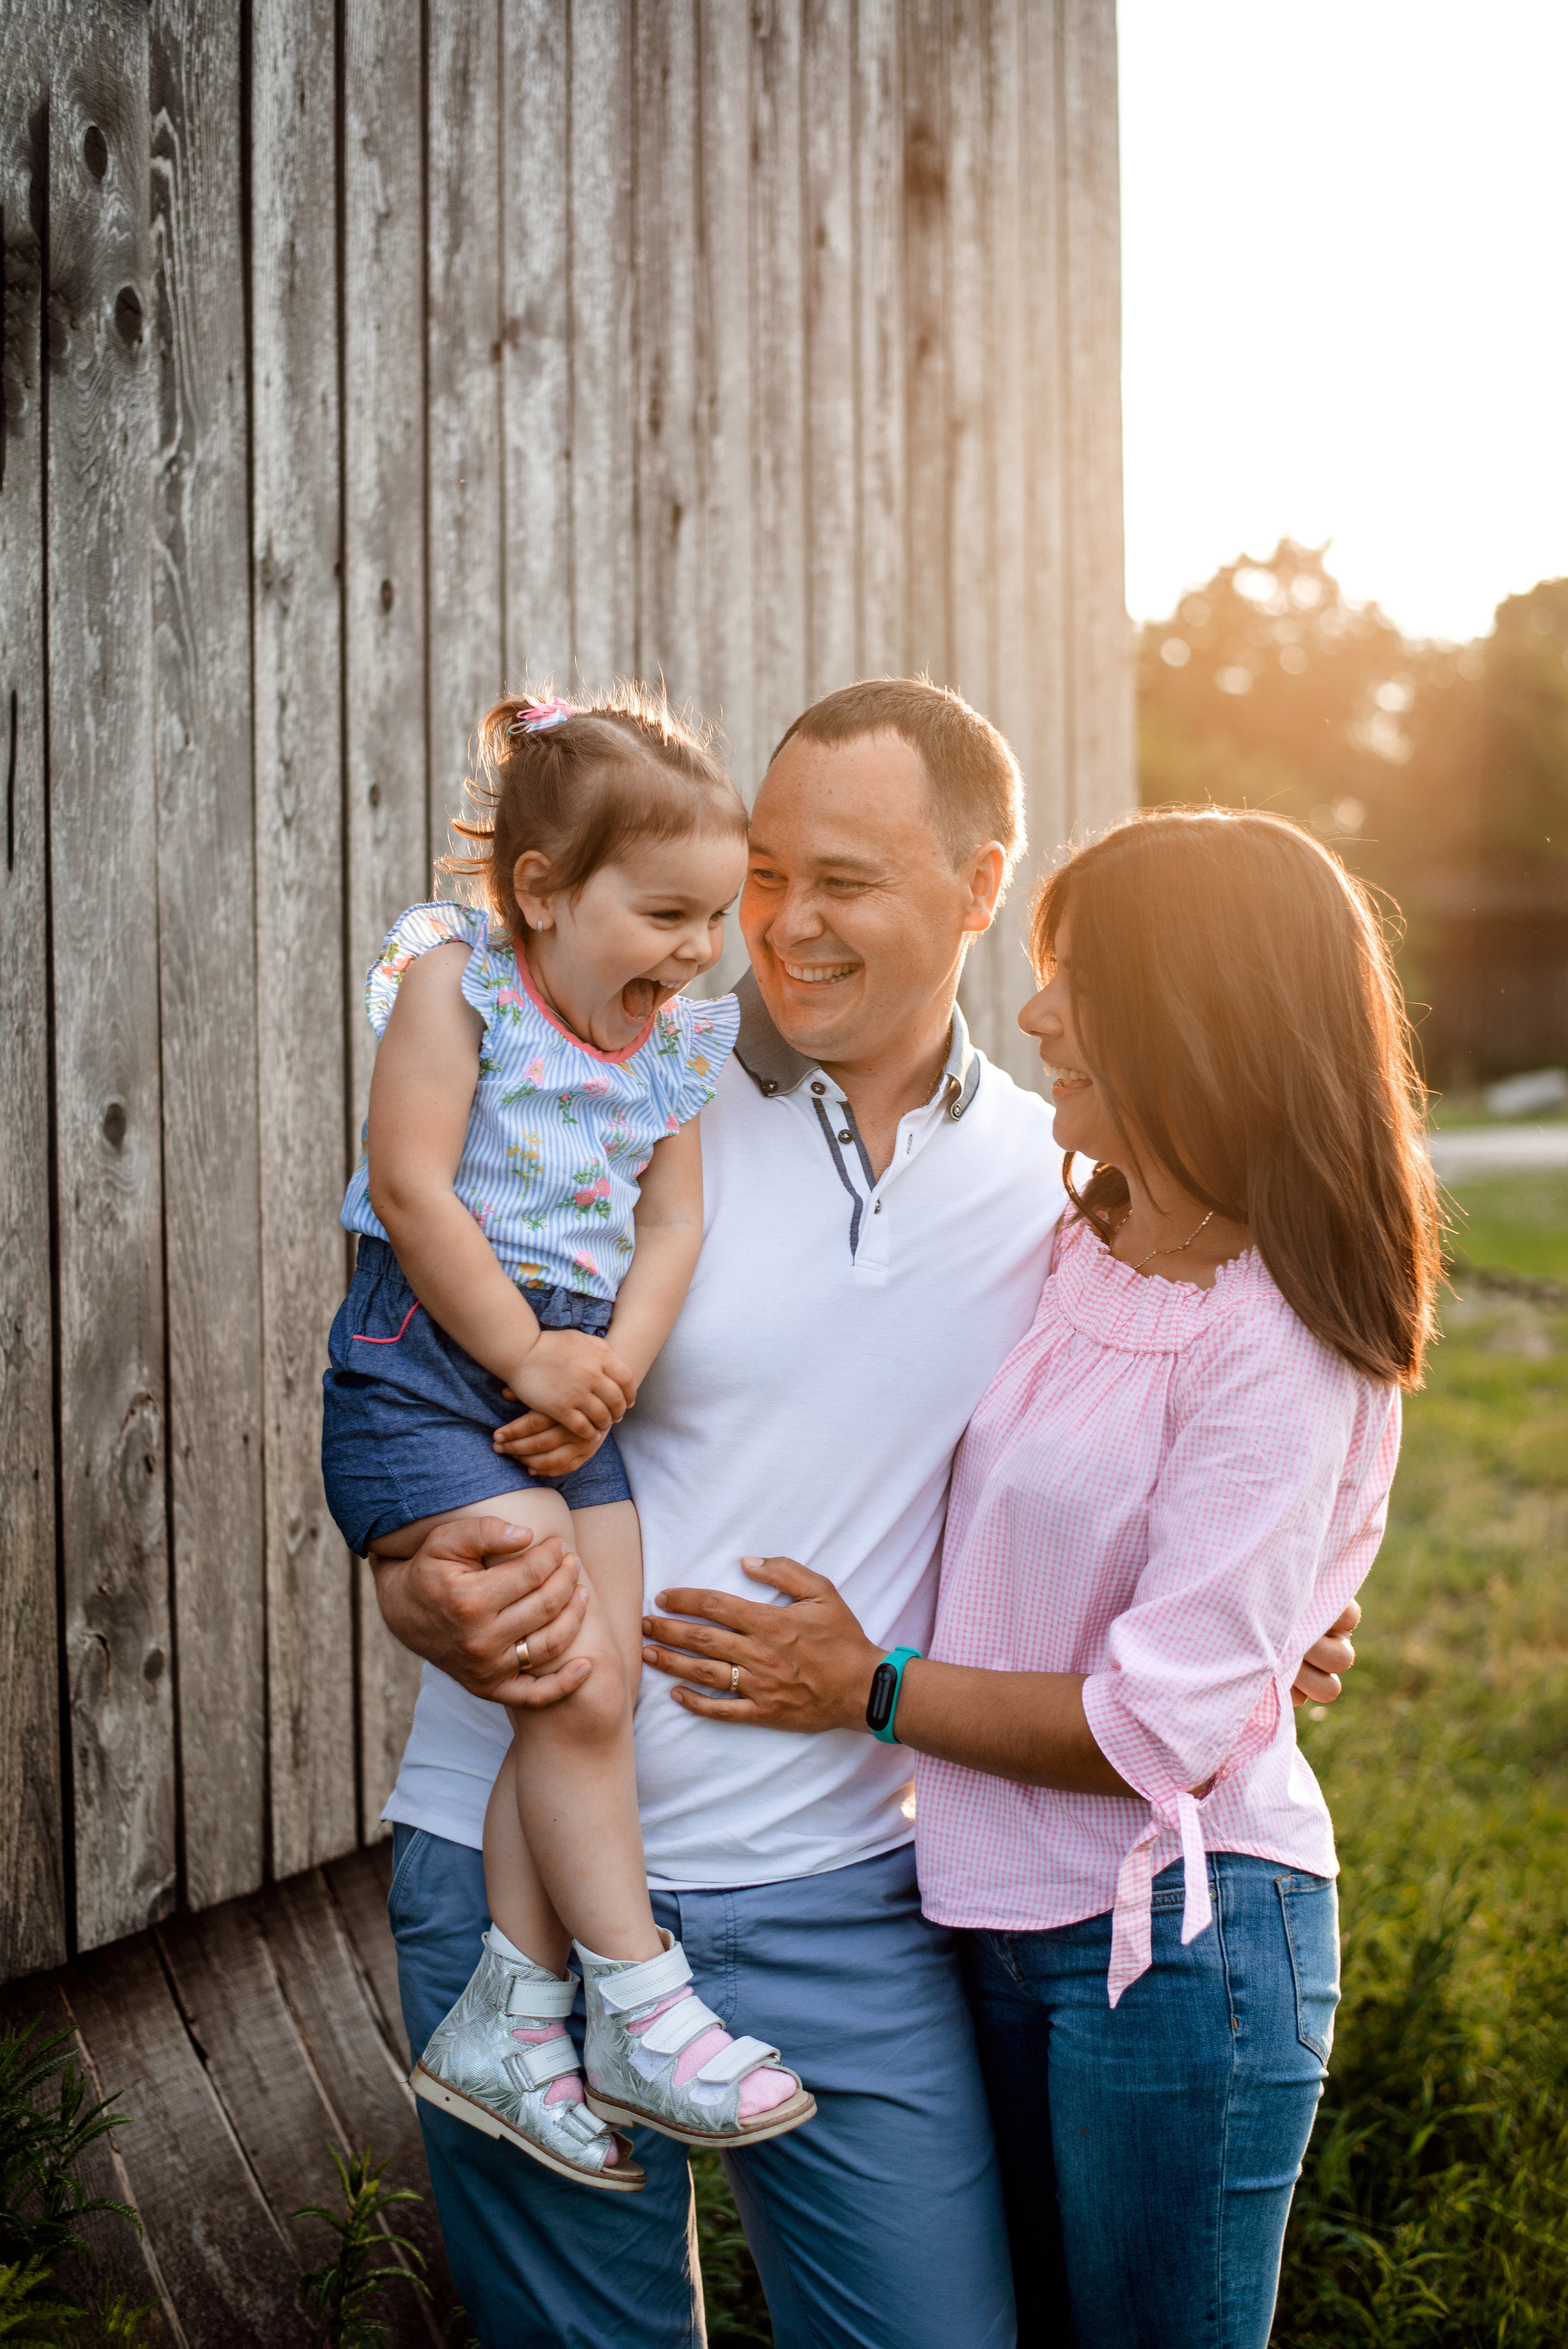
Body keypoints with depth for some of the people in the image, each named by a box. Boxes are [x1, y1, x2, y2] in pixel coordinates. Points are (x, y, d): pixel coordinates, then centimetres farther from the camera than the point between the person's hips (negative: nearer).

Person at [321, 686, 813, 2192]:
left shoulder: (672, 1045, 12)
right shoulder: (456, 980, -6)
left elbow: (672, 1227, 8)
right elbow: (412, 1190, -14)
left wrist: (617, 1363, -10)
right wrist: (526, 1353, -13)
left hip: (566, 1386, 6)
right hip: (421, 1374, -6)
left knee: (591, 1693, -3)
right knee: (577, 1686, -13)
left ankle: (506, 2022, 8)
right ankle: (639, 2009, -1)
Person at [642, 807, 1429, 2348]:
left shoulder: (1277, 1343, -20)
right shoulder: (1080, 1254, 4)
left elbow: (1162, 1729, -21)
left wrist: (872, 1692, -11)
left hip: (1176, 1942, -8)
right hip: (1013, 1913, 8)